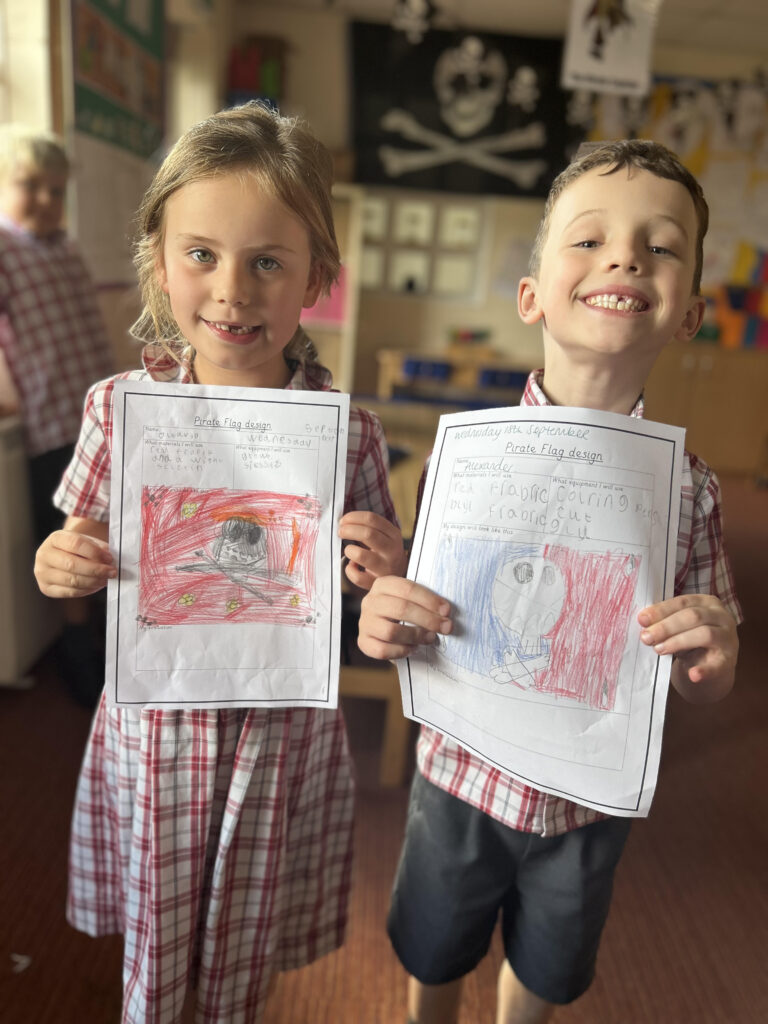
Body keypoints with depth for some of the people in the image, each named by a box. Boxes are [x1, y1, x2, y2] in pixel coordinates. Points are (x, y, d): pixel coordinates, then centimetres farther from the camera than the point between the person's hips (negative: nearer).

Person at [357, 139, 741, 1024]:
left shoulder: (689, 488, -13)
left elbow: (705, 687, -3)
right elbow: (418, 608, -8)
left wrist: (709, 654, -25)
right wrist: (385, 624, -30)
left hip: (592, 800, 1)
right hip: (463, 777, -1)